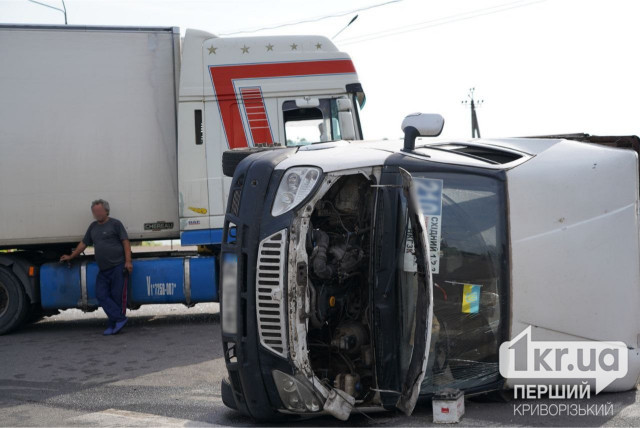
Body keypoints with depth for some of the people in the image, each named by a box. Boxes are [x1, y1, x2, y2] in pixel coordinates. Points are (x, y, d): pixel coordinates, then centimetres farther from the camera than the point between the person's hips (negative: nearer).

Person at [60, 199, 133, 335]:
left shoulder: (115, 224, 0)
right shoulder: (93, 227, 20)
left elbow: (126, 242, -4)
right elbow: (83, 243, 27)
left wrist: (128, 261, -13)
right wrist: (71, 257, 27)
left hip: (117, 266, -7)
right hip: (103, 269, 7)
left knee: (117, 296, -5)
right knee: (101, 295, -6)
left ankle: (114, 324, 0)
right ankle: (120, 319, -8)